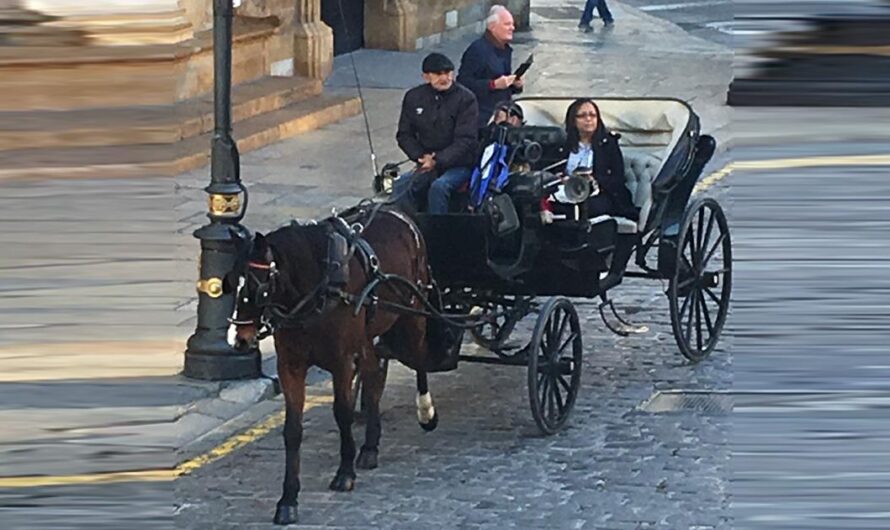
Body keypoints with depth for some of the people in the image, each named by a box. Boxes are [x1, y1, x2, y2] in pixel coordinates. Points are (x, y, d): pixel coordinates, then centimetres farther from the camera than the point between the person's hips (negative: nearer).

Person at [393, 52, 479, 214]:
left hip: (458, 163, -4)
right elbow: (404, 135, 10)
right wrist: (421, 157, -8)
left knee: (439, 186, -34)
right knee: (400, 187, -23)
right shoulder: (413, 97, 5)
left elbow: (465, 140, -13)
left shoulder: (465, 98, -8)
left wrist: (438, 161, -21)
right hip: (428, 163, 4)